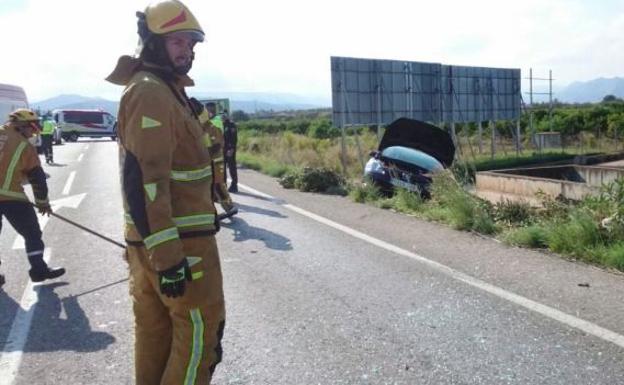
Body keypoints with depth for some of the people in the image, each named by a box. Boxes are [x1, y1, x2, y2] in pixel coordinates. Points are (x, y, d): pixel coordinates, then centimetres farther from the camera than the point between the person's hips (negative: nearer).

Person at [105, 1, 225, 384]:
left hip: (152, 239, 10)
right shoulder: (151, 94, -15)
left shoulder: (165, 91, 17)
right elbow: (143, 179, -24)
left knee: (155, 327, 18)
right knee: (201, 327, 2)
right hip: (176, 240, -10)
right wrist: (168, 255, -26)